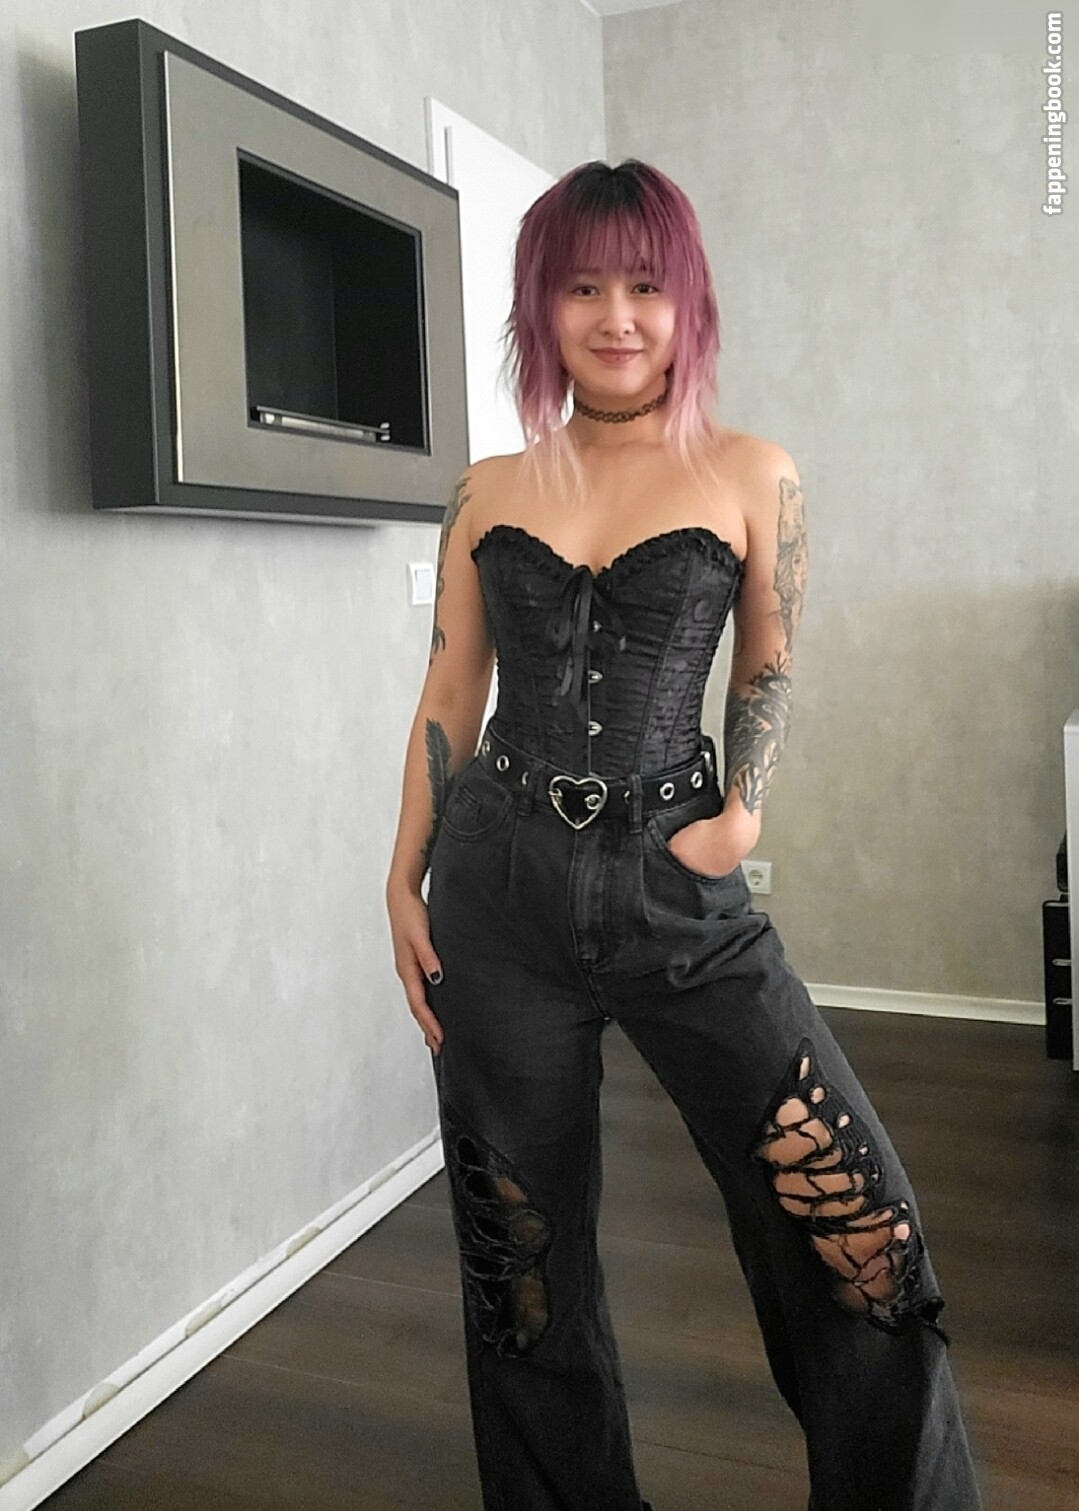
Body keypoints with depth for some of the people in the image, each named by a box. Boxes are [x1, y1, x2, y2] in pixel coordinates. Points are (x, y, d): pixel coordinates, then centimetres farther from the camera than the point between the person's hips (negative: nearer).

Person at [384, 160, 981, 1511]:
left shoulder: (752, 476, 3)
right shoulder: (488, 492, 7)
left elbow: (768, 668, 13)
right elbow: (447, 701, 10)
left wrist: (742, 811, -3)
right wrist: (403, 888, 7)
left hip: (677, 890, -1)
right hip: (498, 892, 2)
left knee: (860, 1222, -6)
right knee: (522, 1247, 12)